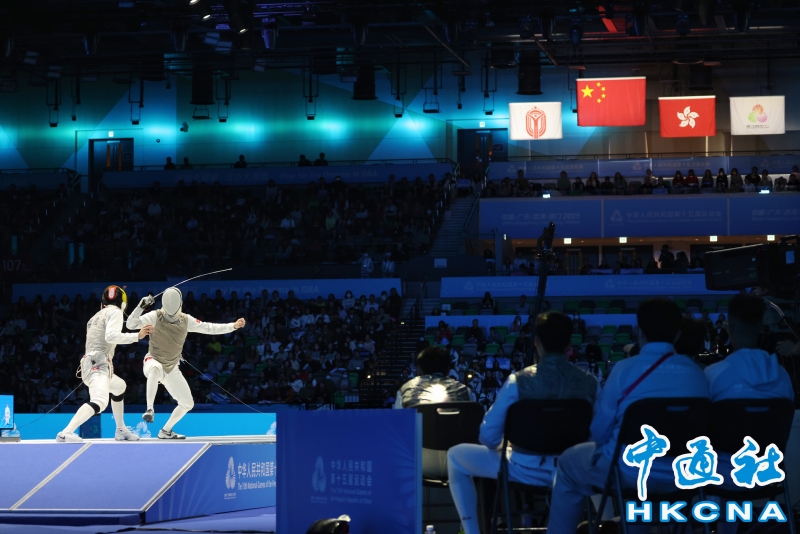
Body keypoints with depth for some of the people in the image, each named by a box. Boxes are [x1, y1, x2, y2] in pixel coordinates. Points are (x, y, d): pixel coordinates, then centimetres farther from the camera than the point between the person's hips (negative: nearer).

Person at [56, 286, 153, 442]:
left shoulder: (97, 315, 25)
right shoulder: (115, 311, 1)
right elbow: (111, 336, -17)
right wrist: (137, 336, -16)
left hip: (91, 364, 10)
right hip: (98, 364, -10)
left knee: (119, 387, 36)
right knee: (100, 402, -30)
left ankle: (121, 430, 38)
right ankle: (65, 434, -46)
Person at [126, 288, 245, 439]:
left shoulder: (186, 320, -5)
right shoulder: (155, 316, -18)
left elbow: (209, 328, -1)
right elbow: (130, 324, -26)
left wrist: (233, 326, -9)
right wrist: (141, 306, -40)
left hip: (171, 368, 5)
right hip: (153, 362, -5)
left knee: (187, 404, 6)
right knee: (156, 369, -44)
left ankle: (165, 431, 25)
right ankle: (149, 410, -42)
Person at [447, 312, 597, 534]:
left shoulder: (519, 381, -15)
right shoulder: (588, 382, -8)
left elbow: (488, 436, -11)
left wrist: (499, 447, 13)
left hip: (527, 470, -3)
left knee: (456, 456, 20)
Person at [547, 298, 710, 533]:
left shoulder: (625, 369, -14)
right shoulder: (696, 373, -3)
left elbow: (600, 432, -7)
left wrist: (607, 445, 16)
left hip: (630, 472, -4)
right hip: (684, 475, 5)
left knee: (568, 463, 25)